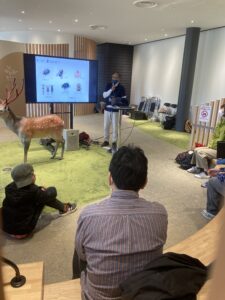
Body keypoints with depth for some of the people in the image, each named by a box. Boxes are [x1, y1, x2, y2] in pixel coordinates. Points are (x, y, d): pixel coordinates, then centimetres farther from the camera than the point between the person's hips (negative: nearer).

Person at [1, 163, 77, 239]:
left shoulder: (10, 188, -7)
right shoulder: (32, 191, -25)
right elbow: (51, 194, -8)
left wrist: (40, 190, 10)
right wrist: (46, 190, 14)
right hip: (23, 232, -6)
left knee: (41, 196, 7)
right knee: (46, 196, -4)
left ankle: (62, 207, 27)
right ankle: (64, 208, 21)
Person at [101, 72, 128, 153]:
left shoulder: (121, 88, -1)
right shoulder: (108, 85, 6)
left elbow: (124, 100, 0)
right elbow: (104, 95, -5)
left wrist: (117, 100, -18)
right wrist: (111, 90, -16)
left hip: (115, 110, -3)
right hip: (107, 109, 3)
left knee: (115, 127, -1)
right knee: (106, 126, 8)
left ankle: (114, 142, 11)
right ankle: (106, 141, 21)